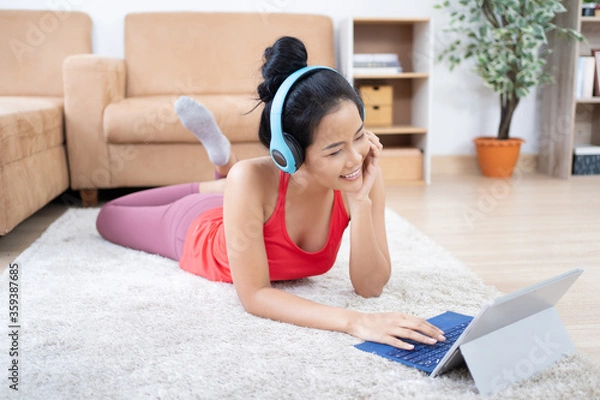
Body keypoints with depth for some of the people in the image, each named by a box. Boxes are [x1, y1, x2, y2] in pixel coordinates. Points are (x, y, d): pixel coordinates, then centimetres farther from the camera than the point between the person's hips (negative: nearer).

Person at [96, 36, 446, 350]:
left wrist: (360, 201, -46)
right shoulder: (253, 180, -45)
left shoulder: (366, 174, -35)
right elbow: (254, 295, -42)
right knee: (109, 216, 26)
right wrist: (353, 321, -55)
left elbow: (371, 287, -32)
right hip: (197, 230, -3)